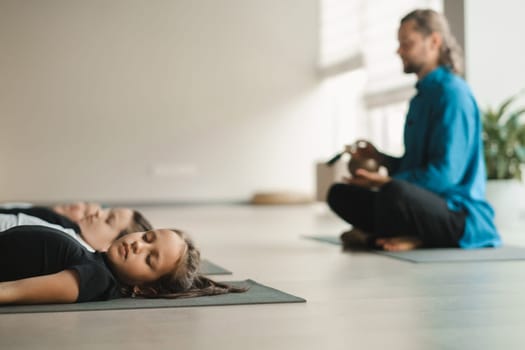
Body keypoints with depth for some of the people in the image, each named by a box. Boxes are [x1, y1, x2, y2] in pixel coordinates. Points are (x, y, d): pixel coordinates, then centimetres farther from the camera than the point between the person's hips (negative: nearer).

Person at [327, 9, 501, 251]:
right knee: (340, 194, 6)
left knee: (395, 192, -40)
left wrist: (385, 182, -17)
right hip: (427, 201, 10)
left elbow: (444, 174, -21)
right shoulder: (422, 96, 16)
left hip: (460, 213, -10)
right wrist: (380, 158, 7)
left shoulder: (452, 93, -13)